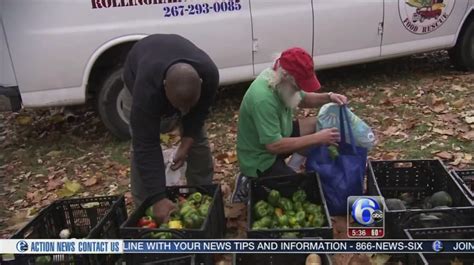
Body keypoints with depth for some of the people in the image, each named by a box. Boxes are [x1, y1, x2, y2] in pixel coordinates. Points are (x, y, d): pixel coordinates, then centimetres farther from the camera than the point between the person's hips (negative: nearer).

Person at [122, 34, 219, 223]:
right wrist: (158, 199, -45)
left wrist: (185, 145, -23)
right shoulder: (147, 89, -47)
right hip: (138, 71, -2)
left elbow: (199, 112, -18)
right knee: (141, 142, -13)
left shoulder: (209, 74, -39)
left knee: (198, 137, -1)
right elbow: (146, 146, -44)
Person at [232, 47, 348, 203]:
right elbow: (274, 146, -35)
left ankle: (292, 168, 9)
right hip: (261, 160, -9)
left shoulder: (281, 81, -7)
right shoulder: (263, 99, -35)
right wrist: (317, 138, -30)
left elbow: (303, 99, 11)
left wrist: (328, 97, -8)